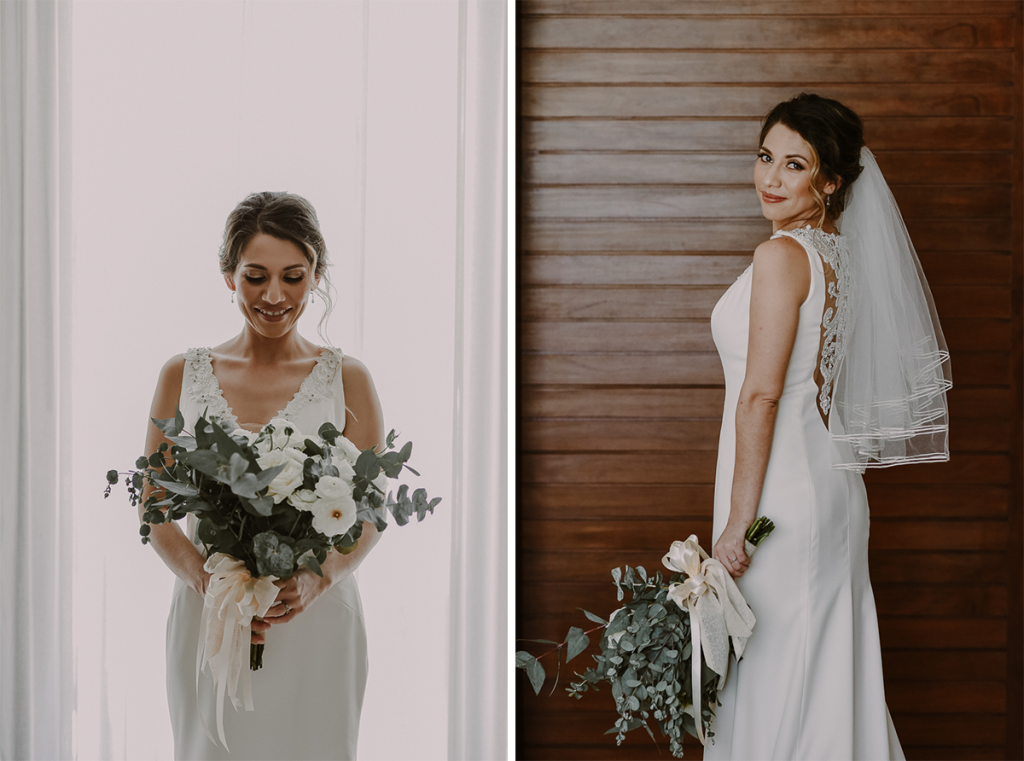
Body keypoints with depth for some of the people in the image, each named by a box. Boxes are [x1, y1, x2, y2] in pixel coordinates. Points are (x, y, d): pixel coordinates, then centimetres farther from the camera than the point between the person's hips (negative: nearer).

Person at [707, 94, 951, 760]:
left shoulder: (781, 255, -15)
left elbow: (761, 396, -18)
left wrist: (737, 522, -17)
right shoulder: (837, 254, 12)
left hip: (782, 492, -9)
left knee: (773, 686, -2)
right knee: (828, 675, 13)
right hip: (830, 484, 9)